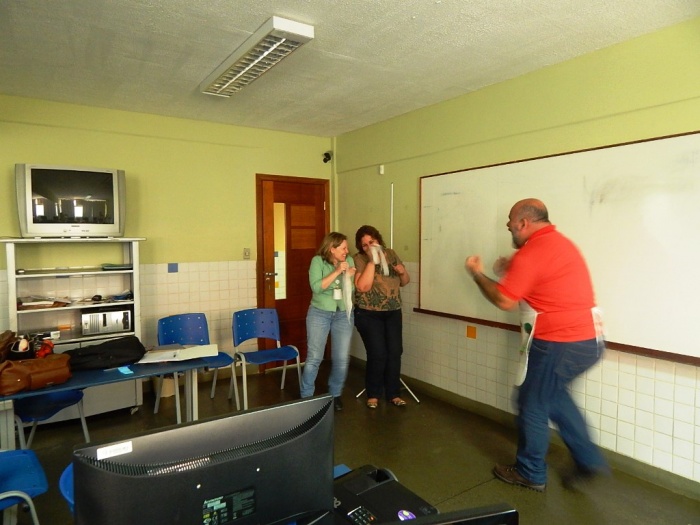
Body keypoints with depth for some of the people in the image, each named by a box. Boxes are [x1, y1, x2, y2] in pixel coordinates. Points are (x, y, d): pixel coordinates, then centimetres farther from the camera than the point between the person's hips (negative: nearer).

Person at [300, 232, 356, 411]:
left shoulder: (349, 261, 1)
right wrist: (336, 271, -23)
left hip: (343, 314, 3)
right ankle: (306, 397, 17)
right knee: (314, 358, 1)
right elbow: (316, 287, -21)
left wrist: (350, 276, -15)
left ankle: (335, 394, 26)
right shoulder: (318, 261, -9)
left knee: (342, 359, 6)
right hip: (319, 313, -3)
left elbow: (354, 290, 4)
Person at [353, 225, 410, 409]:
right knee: (378, 354, -7)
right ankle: (373, 394, 13)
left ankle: (393, 394, 19)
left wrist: (402, 272, -9)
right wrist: (372, 261, -23)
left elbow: (405, 282, 13)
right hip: (369, 315, -4)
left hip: (393, 313, 5)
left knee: (395, 353, 3)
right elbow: (363, 286, -21)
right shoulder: (359, 259, -8)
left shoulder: (391, 254, 6)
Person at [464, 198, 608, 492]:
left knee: (533, 405, 8)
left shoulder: (530, 253, -17)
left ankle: (531, 474, 25)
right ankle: (589, 460, 29)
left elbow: (504, 301, -14)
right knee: (553, 394, 27)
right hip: (590, 339, 10)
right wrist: (514, 270, 15)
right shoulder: (559, 242, 13)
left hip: (560, 344, -10)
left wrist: (477, 273, 0)